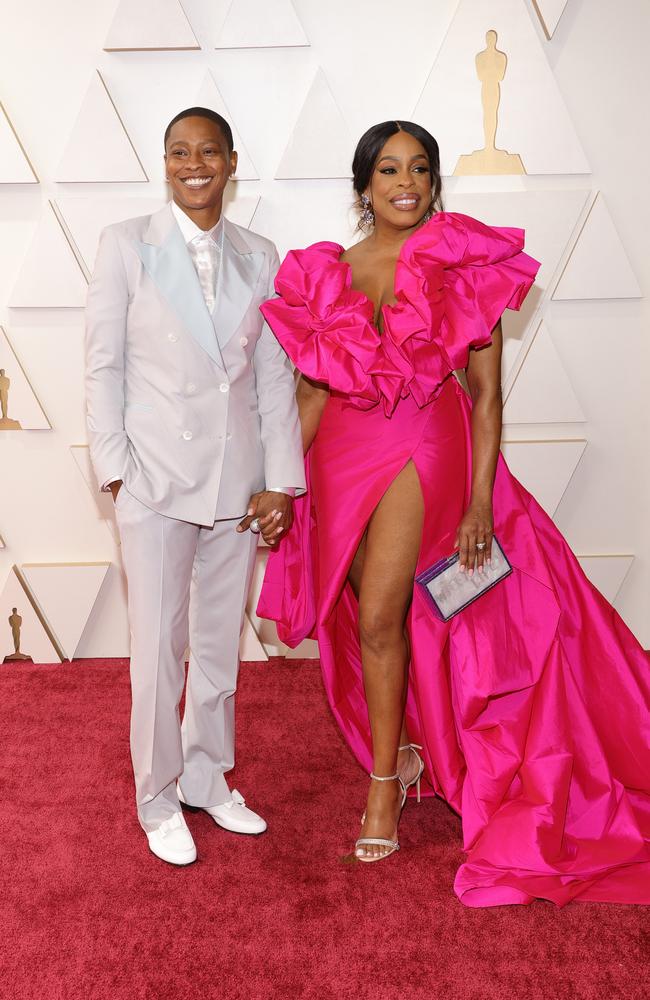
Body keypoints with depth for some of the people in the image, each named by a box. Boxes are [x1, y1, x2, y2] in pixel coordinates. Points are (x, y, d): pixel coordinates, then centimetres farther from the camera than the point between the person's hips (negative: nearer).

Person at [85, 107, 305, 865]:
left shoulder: (259, 258, 7)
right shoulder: (126, 244, -1)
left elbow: (274, 375, 5)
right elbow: (103, 364, -2)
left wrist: (280, 481, 0)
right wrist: (115, 469, -8)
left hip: (238, 480, 3)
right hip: (156, 478, -3)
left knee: (221, 642, 14)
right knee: (159, 648, 3)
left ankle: (207, 779, 34)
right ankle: (158, 799, 24)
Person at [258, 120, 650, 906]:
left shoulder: (465, 266, -2)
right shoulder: (327, 275, 6)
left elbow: (486, 392, -4)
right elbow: (313, 390, 8)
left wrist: (479, 502, -9)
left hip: (424, 450, -3)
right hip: (346, 452, 4)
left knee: (380, 618, -10)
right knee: (372, 622, 11)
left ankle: (385, 781, 10)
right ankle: (403, 750, 34)